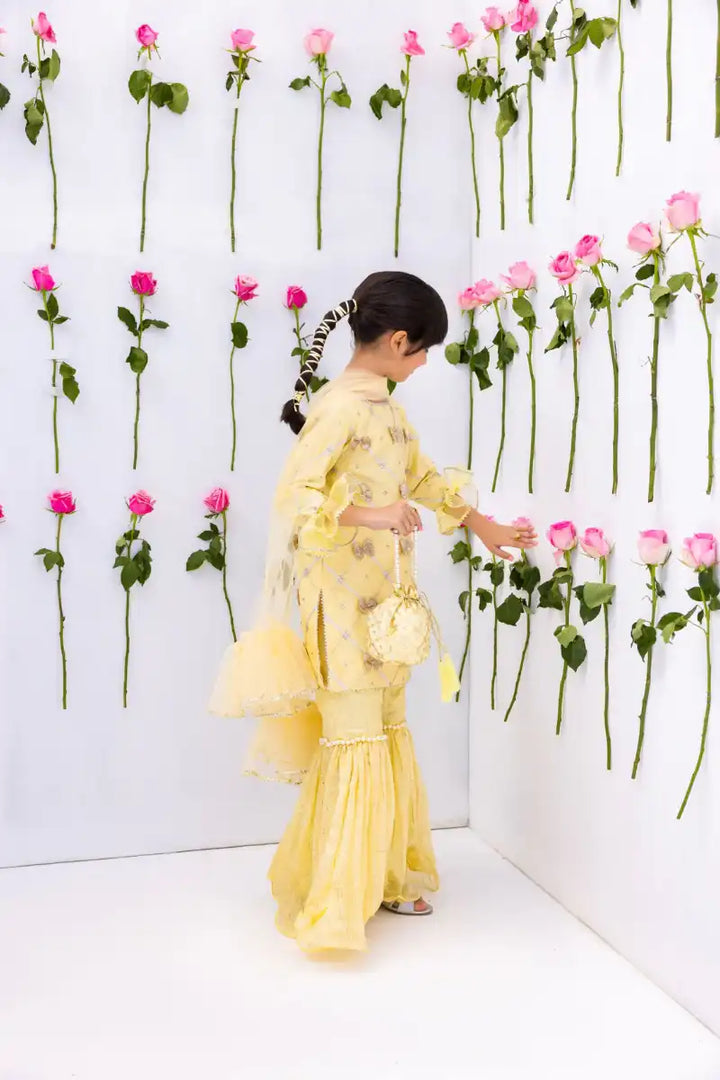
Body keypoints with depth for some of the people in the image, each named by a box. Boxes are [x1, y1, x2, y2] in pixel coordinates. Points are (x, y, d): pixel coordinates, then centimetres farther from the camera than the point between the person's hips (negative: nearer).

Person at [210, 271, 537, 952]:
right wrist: (369, 513, -31)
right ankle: (331, 907, 9)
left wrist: (482, 525, 31)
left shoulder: (385, 406, 12)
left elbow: (422, 475, 25)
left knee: (389, 735, 14)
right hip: (343, 603, -9)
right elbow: (292, 492, -22)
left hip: (384, 601, 9)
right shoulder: (340, 405, -15)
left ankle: (384, 879, 28)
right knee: (356, 743, -4)